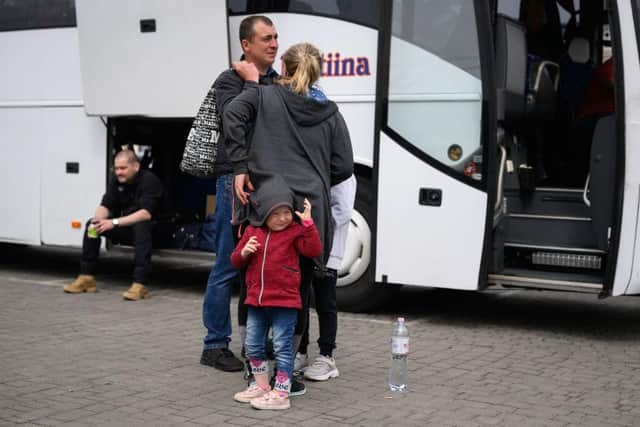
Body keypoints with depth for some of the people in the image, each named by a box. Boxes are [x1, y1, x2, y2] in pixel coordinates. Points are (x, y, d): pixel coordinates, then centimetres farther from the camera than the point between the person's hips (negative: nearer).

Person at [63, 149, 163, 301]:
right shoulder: (116, 181, 0)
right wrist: (97, 221, -26)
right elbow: (105, 205, -2)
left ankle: (140, 284, -41)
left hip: (152, 227, -7)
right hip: (125, 226, 7)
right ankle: (86, 278, -7)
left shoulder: (149, 180, -21)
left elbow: (146, 213, -31)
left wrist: (115, 222, -37)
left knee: (141, 227, -40)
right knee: (91, 224, -8)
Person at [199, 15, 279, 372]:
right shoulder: (230, 80, -2)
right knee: (229, 266, -2)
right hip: (237, 182, -6)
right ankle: (215, 346, 8)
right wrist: (252, 83, -12)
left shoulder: (278, 82, 15)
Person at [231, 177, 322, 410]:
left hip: (284, 302, -5)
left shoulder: (295, 231, -5)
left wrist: (307, 222, -23)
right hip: (256, 301, 6)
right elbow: (236, 261, 12)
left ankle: (281, 393, 4)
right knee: (252, 345, 14)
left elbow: (314, 250, -18)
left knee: (282, 347, -1)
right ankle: (261, 385, 30)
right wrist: (243, 253, -10)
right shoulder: (252, 232, 7)